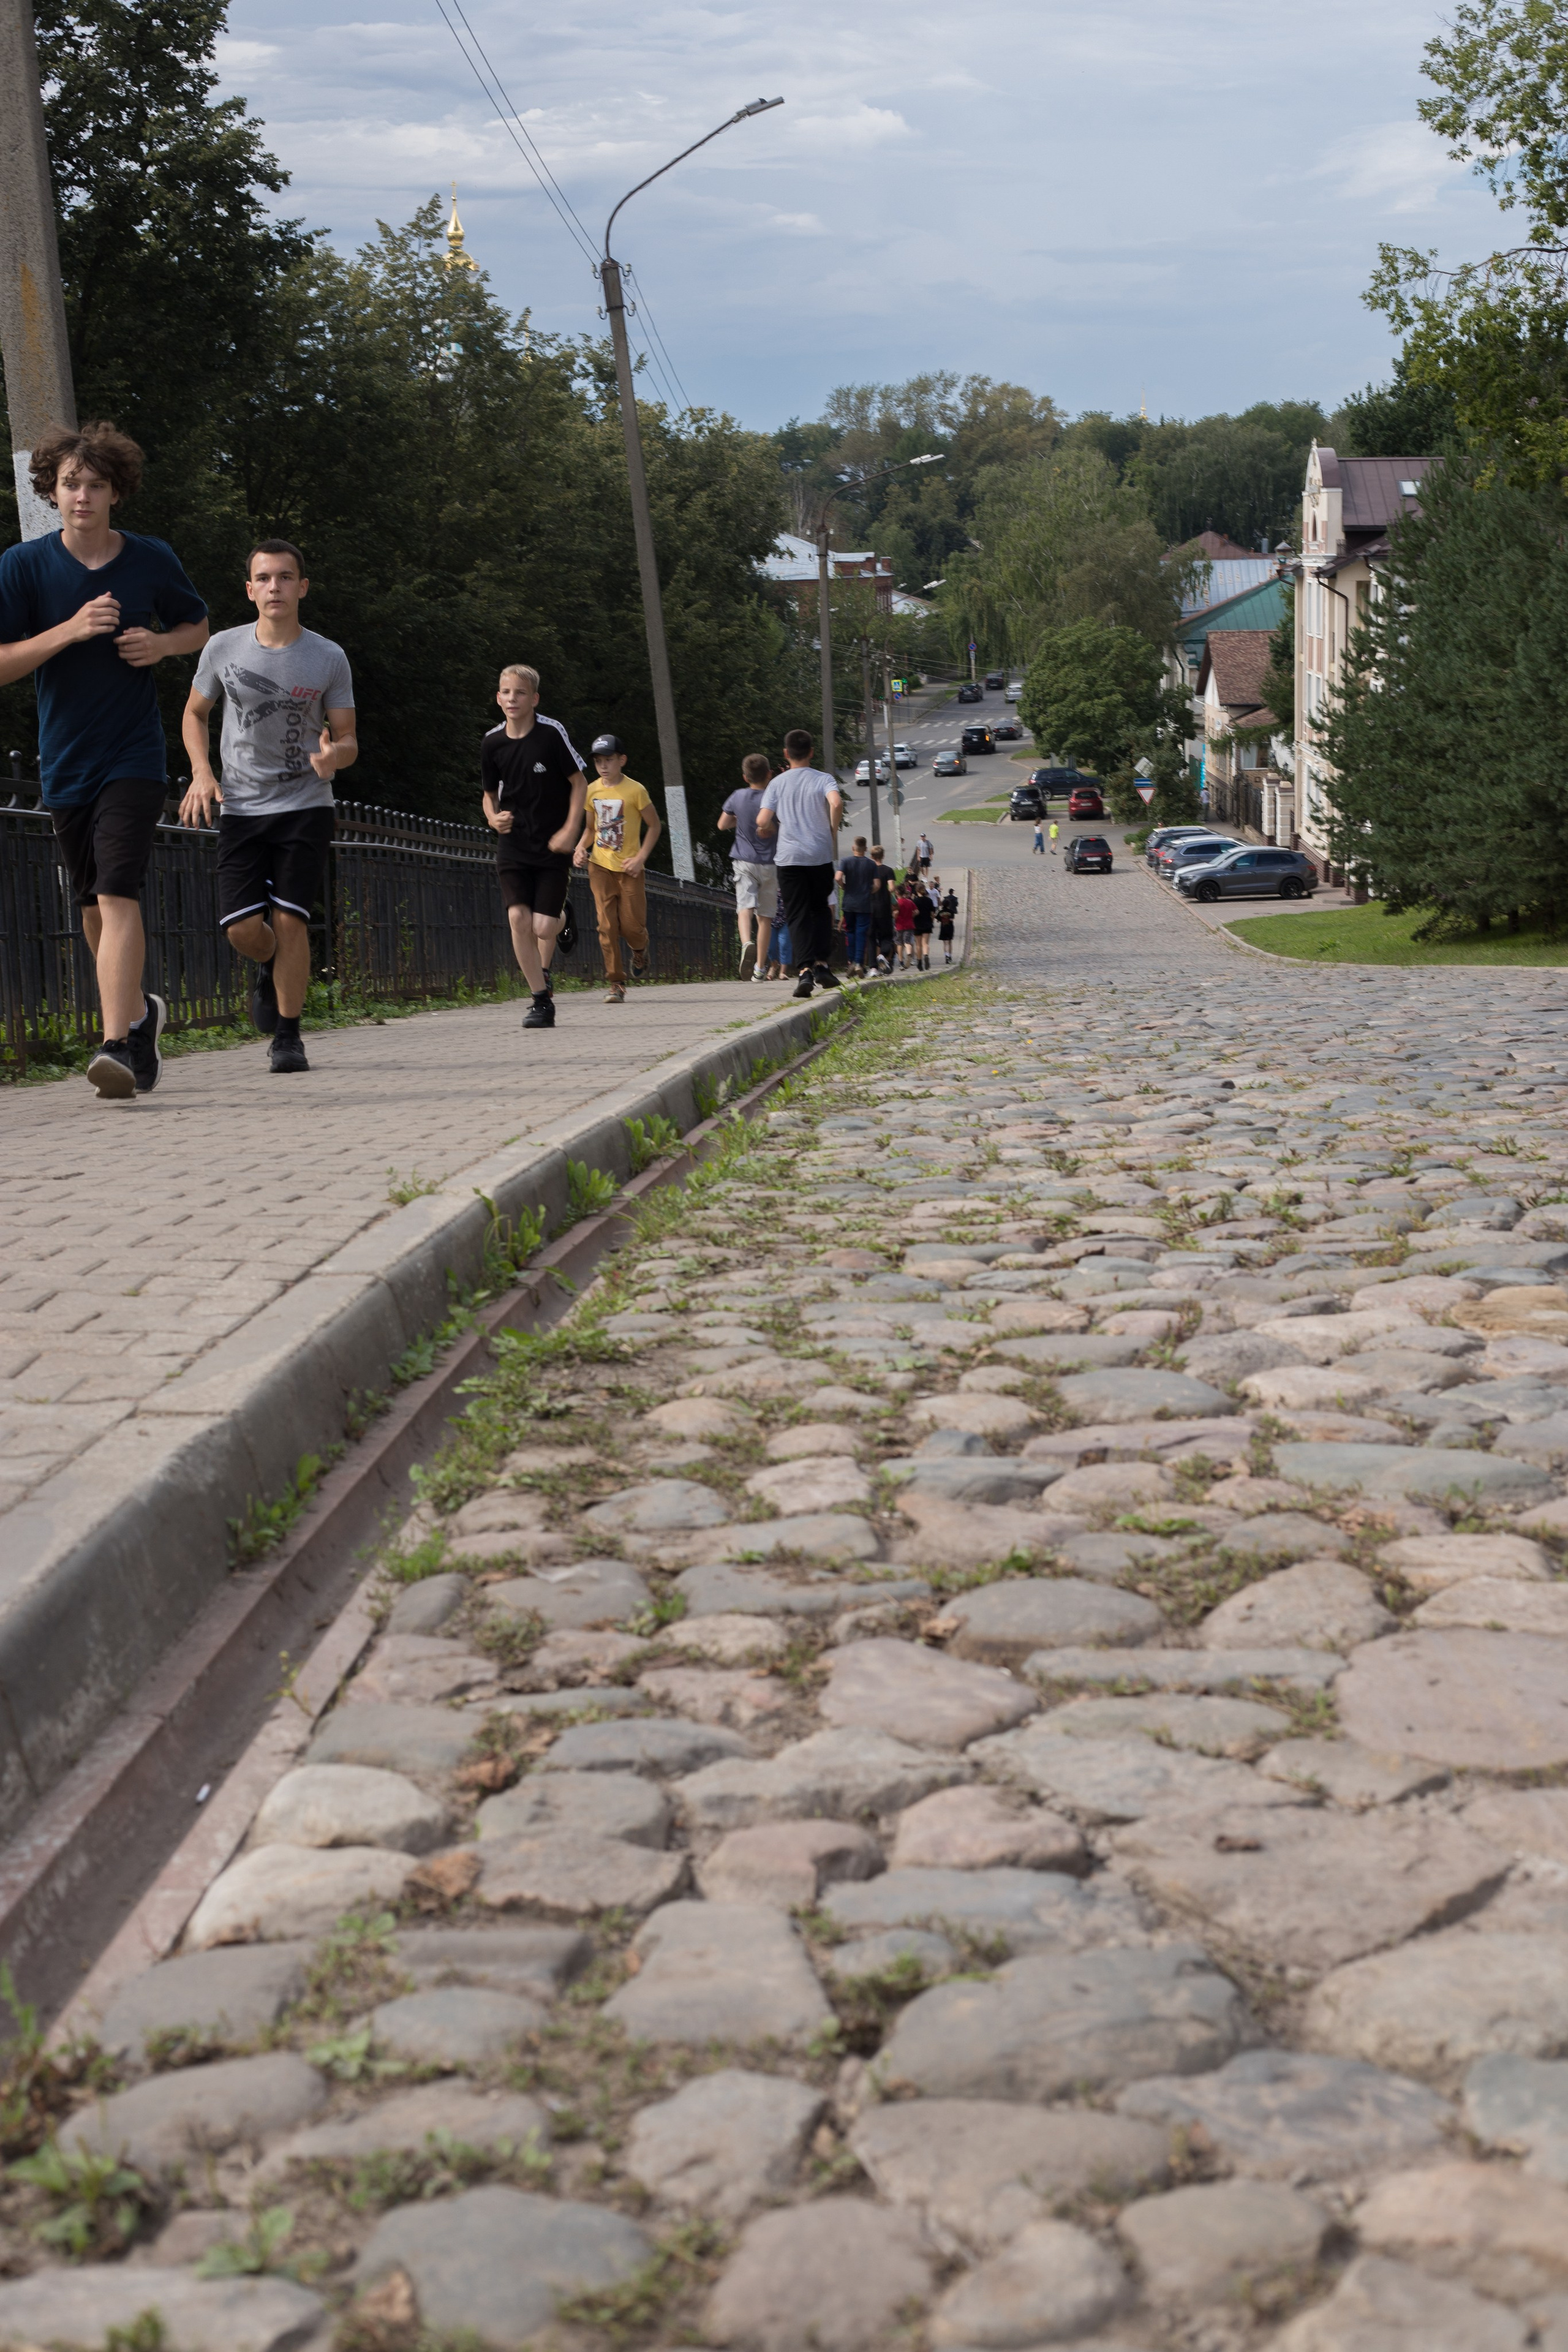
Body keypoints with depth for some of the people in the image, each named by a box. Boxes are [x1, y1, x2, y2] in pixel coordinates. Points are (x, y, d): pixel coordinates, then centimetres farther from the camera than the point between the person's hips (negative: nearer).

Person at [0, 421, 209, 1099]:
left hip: (134, 757, -2)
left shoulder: (153, 560, 0)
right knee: (93, 906, 14)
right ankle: (140, 1009, 38)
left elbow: (198, 627, 16)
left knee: (118, 894, -18)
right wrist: (69, 630, -20)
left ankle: (119, 1044, -24)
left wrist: (161, 644, -6)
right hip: (64, 761, 3)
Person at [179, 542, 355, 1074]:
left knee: (289, 919, -12)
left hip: (305, 806, -1)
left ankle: (288, 1037, 2)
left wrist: (334, 756, -24)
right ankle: (270, 970, 30)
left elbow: (348, 741, 1)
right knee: (242, 927, -7)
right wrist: (201, 771, -3)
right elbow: (194, 714, 15)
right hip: (240, 807, 1)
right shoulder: (223, 649, 0)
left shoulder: (329, 659, -3)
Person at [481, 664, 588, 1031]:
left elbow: (579, 782, -2)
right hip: (513, 846, 3)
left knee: (544, 927, -7)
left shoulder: (552, 733, -9)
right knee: (518, 917, -15)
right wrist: (494, 818, -5)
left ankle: (543, 971, 29)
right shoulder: (492, 743, 1)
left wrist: (570, 830, -11)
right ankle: (541, 999, -5)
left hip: (553, 848, -2)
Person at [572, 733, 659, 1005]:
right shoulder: (592, 791, 4)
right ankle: (616, 983, -1)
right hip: (600, 867, 3)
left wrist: (641, 857, -11)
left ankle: (640, 951, 33)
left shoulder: (635, 790, -8)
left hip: (629, 868, -3)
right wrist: (581, 848, -4)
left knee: (632, 925, -3)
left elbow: (654, 825, -1)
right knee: (607, 925, -5)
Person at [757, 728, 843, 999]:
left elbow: (763, 822, -4)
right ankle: (821, 964, 6)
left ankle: (804, 970, -17)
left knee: (798, 916, 0)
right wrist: (833, 834, -4)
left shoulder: (777, 783, 5)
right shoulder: (824, 780, 2)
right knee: (821, 910, 17)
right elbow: (836, 803, -18)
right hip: (821, 855, 0)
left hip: (789, 857, 0)